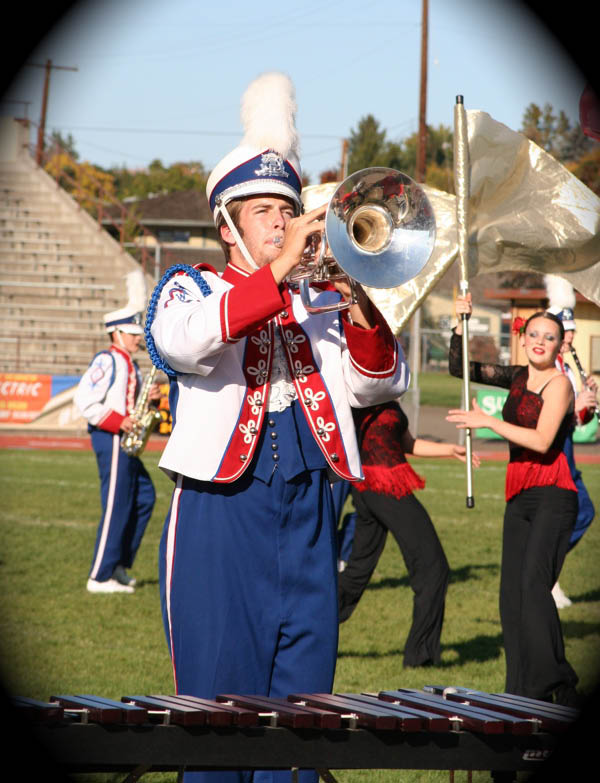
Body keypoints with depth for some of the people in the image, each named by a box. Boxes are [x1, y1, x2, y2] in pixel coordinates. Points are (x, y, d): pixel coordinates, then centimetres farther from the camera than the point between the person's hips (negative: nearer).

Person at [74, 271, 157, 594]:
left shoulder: (129, 365, 17)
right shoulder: (107, 361, -12)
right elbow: (84, 400, -19)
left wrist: (147, 397, 4)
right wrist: (118, 422, -21)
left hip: (124, 440, 10)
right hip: (111, 439, -10)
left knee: (144, 497, 11)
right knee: (117, 507, -8)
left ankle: (118, 565, 19)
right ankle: (100, 577, -3)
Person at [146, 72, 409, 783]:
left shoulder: (321, 301, 17)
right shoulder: (190, 286, 5)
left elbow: (379, 384, 7)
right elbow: (182, 339, -19)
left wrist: (360, 311, -11)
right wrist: (278, 272, -23)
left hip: (306, 521, 4)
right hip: (221, 516, -4)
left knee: (302, 704, 4)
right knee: (219, 700, -2)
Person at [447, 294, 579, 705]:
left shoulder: (558, 384, -6)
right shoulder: (517, 377, 14)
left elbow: (541, 441, -17)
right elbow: (460, 368, 19)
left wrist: (487, 421, -13)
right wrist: (461, 325, 5)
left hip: (552, 497, -7)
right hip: (519, 498, 7)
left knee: (533, 583, -21)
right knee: (512, 594, 2)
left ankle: (558, 687, -20)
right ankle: (524, 694, 6)